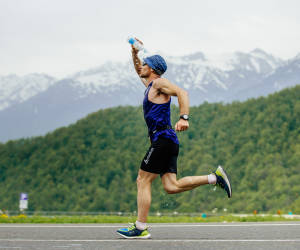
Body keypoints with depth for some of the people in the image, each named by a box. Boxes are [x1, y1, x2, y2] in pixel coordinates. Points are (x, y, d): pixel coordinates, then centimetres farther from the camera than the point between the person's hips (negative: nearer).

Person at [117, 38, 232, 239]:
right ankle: (215, 177, -2)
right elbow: (138, 70, 44)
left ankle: (140, 228, -7)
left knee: (143, 180, -7)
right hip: (166, 141, 9)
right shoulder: (149, 84, 24)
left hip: (163, 138, -9)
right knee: (171, 186, -1)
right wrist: (135, 53, 29)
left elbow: (182, 92, -19)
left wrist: (184, 117, -31)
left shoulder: (159, 83, -3)